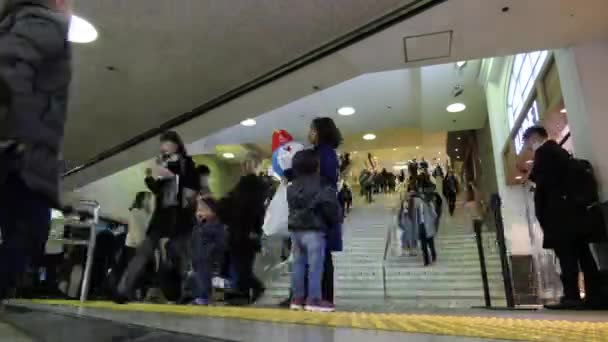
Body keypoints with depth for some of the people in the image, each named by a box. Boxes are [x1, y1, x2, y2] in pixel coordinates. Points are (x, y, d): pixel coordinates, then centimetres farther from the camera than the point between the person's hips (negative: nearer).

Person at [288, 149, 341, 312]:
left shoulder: (292, 186, 12)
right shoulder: (320, 185, -10)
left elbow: (292, 207, 16)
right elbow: (329, 205, -12)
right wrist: (336, 221, 0)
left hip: (296, 229, 7)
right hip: (314, 230, -7)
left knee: (299, 264, 11)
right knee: (315, 265, -2)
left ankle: (298, 298, 16)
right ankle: (314, 299, 1)